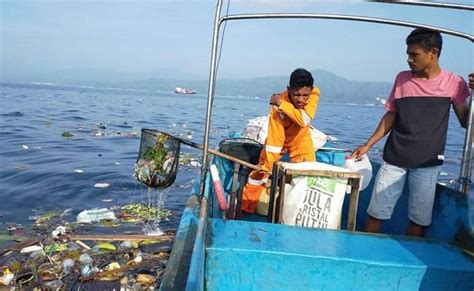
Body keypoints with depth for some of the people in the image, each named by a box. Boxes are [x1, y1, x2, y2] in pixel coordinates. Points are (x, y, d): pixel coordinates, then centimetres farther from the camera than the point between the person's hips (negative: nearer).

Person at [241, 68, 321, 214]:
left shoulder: (314, 93, -29)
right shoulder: (278, 106, -36)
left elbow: (304, 121, -41)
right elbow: (274, 140, -35)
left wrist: (282, 104, -45)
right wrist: (268, 166, -35)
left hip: (301, 138, 2)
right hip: (279, 137, -2)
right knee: (260, 171, 3)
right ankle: (244, 207, 19)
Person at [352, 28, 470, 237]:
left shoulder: (454, 83, -1)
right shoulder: (402, 78, 5)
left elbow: (465, 121, 3)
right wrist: (368, 145, 6)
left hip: (428, 163, -1)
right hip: (394, 158, 2)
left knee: (419, 220, 4)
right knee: (376, 213, 3)